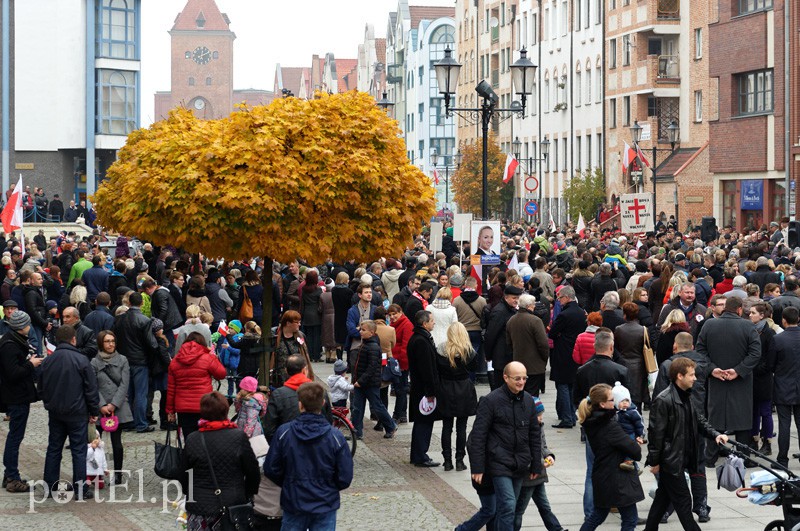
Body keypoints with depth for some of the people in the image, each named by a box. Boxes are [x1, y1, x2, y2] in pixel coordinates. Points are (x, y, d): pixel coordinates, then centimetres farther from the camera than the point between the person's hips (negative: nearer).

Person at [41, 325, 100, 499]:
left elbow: (42, 387, 10)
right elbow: (91, 388, -10)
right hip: (76, 413, -4)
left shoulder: (48, 361, 1)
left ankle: (50, 486, 16)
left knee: (54, 448, 13)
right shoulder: (81, 360, -13)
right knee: (79, 450, 1)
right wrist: (94, 411, -1)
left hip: (55, 413, 4)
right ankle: (80, 489, 2)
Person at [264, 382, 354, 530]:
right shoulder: (336, 437, -15)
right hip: (325, 506, -1)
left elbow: (271, 469, -4)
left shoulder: (283, 433, -12)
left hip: (293, 502, 1)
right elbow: (345, 478, -9)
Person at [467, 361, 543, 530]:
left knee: (507, 507, 12)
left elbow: (535, 434, 15)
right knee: (508, 505, -15)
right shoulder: (491, 401, -10)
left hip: (520, 465, 6)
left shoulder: (528, 400, 8)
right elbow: (478, 435, -9)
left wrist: (536, 465, 15)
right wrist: (477, 467, -12)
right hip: (499, 463, -6)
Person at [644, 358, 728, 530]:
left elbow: (698, 420, 19)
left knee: (663, 499, 17)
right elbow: (656, 432, -18)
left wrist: (715, 434, 2)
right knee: (683, 501, -2)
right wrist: (654, 461, -14)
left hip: (681, 458, 9)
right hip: (670, 460, -9)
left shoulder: (686, 397, 9)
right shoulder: (663, 401, -20)